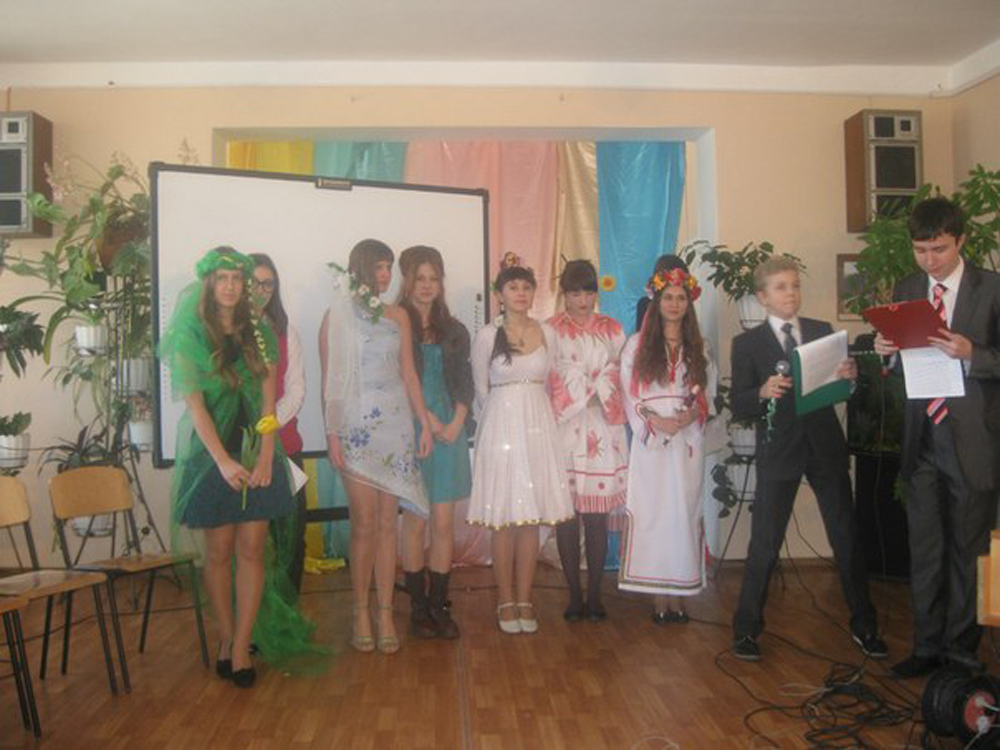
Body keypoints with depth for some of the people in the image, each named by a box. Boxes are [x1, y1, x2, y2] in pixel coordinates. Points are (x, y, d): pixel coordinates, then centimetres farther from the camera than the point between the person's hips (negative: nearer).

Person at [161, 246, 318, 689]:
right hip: (211, 452, -2)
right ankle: (227, 639, 19)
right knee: (219, 552, 4)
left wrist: (265, 454, -8)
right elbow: (194, 404, -8)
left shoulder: (258, 333, 7)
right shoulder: (190, 334, -2)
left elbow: (268, 398, 4)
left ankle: (241, 647, 6)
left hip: (256, 451, 3)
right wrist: (224, 461, -17)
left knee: (253, 550, -1)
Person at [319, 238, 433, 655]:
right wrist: (332, 432, -7)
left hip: (395, 425, 3)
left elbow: (408, 373, 12)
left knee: (387, 522, 3)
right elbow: (329, 380, -1)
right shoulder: (337, 315, 2)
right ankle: (361, 613, 9)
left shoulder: (397, 316, 12)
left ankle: (385, 613, 10)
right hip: (355, 427, -3)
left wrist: (424, 422, 7)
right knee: (364, 522, -4)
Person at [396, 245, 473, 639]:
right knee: (415, 521, 1)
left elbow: (464, 382, 10)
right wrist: (429, 420, -11)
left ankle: (439, 605, 12)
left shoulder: (453, 330, 13)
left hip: (450, 432, 4)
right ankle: (417, 607, 12)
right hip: (411, 430, -3)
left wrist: (456, 422, -4)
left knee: (444, 522, 3)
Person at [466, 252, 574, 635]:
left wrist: (534, 412, 14)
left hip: (539, 427, 3)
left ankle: (524, 600, 15)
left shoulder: (547, 333, 7)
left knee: (532, 518, 5)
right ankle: (506, 602, 13)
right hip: (502, 427, -3)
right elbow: (482, 391, 6)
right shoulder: (487, 335, -2)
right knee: (503, 520, 1)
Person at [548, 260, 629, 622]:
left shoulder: (611, 330, 11)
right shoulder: (549, 330, 4)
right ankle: (574, 595, 13)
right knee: (566, 516, 2)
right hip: (563, 430, -1)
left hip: (603, 432, 1)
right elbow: (544, 382, -2)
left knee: (597, 516, 3)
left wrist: (584, 393, -7)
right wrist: (593, 391, -4)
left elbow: (617, 380, 5)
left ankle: (594, 595, 13)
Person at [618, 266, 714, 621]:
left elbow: (708, 393, 10)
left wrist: (692, 415, -10)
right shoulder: (637, 345, 5)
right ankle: (657, 596, 4)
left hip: (688, 442, 2)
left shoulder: (698, 348, 12)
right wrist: (654, 419, -13)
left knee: (684, 510, 1)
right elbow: (628, 395, 1)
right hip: (650, 442, -2)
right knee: (651, 511, -3)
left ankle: (678, 594, 9)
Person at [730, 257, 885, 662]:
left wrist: (849, 376, -12)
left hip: (825, 446, 3)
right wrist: (764, 392, -25)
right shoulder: (748, 343, 0)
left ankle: (864, 626, 27)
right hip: (779, 451, -3)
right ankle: (746, 629, 17)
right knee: (764, 544, 1)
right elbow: (738, 406, -5)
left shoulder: (822, 332, 9)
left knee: (847, 538, 10)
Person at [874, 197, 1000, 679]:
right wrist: (885, 350, -9)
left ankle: (960, 648, 22)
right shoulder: (905, 291, 8)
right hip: (921, 439, 3)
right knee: (924, 550, 10)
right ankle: (928, 647, 22)